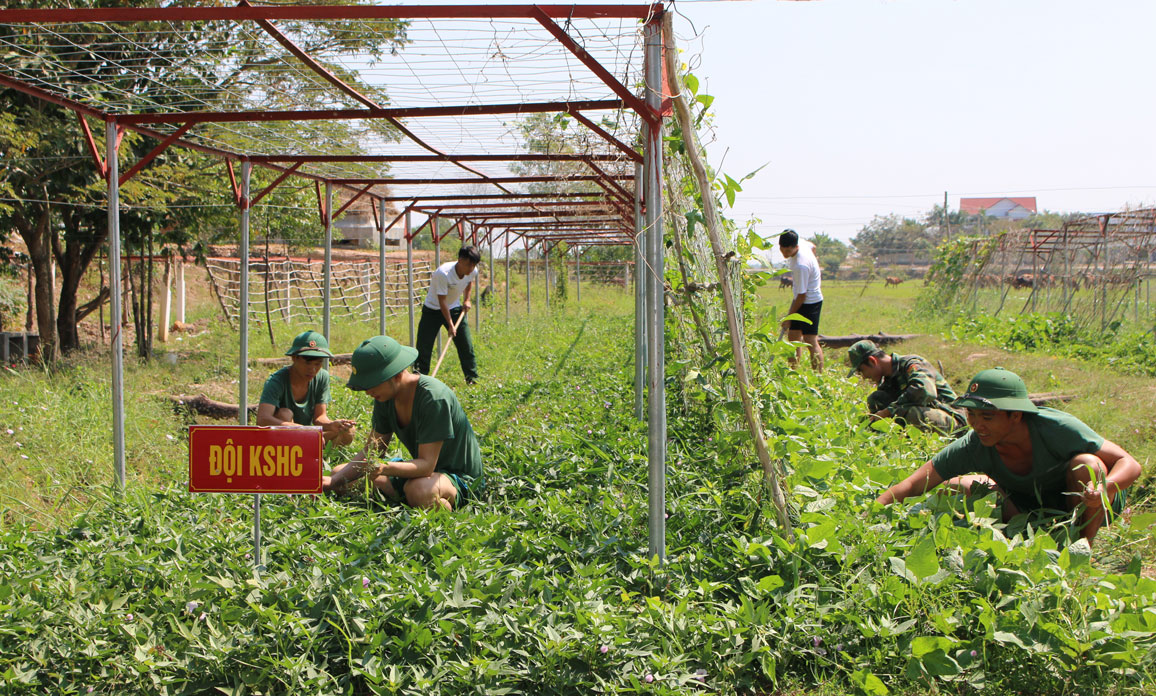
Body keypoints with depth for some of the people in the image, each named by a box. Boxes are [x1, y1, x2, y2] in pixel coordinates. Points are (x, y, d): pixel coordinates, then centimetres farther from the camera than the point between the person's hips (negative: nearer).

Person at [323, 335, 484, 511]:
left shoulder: (434, 397, -29)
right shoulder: (385, 397, -4)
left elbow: (426, 465, -32)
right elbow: (370, 452, 1)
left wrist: (385, 468, -49)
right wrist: (334, 481, -14)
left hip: (461, 477, -8)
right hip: (420, 468, 8)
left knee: (419, 490, -43)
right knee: (340, 472, 4)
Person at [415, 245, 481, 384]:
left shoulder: (473, 272, -14)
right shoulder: (443, 273, -33)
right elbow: (442, 301, -27)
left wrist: (466, 300, 1)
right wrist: (450, 325, -25)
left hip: (454, 308, 5)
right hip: (433, 309, -5)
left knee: (466, 344, 0)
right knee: (424, 346, -8)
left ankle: (472, 377, 10)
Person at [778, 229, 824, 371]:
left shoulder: (801, 265, -31)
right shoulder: (802, 244, -6)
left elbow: (801, 295, -24)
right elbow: (812, 247, 21)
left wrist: (789, 318, -15)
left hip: (810, 302, -10)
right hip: (801, 300, 10)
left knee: (811, 341, -9)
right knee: (793, 336, 11)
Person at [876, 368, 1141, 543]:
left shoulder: (1057, 428, -29)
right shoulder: (973, 447, -22)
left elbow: (1130, 464, -26)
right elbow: (913, 485, -22)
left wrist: (1104, 488, -48)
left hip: (1084, 505, -2)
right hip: (1032, 507, 3)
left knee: (1086, 464, -34)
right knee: (959, 486, -19)